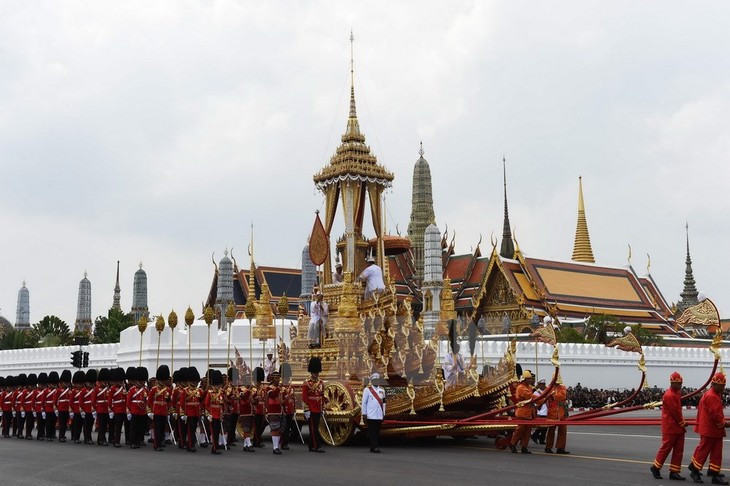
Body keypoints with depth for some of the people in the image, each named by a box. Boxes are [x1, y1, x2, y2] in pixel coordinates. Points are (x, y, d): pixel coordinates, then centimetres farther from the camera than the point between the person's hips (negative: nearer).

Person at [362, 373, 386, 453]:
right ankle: (374, 447, -8)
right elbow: (364, 402, -1)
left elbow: (383, 402, 17)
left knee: (377, 432, 6)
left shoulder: (382, 390, 15)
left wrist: (383, 413, 13)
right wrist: (364, 413, -5)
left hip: (379, 416, 5)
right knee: (372, 432, -7)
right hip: (371, 415, -5)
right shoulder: (367, 390, 0)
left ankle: (372, 447, 13)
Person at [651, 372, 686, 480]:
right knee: (666, 448, -1)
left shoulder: (677, 393, 13)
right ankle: (655, 467, 13)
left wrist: (682, 422, 9)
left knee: (679, 450, 8)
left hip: (678, 427, 9)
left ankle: (674, 472, 12)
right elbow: (675, 412, -17)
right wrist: (683, 423, -6)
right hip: (670, 427, -9)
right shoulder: (669, 395, -18)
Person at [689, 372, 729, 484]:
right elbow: (716, 413, -22)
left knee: (717, 453, 9)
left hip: (716, 430, 10)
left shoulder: (716, 395, 14)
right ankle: (695, 471, 11)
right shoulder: (711, 396, -19)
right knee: (703, 450, 0)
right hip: (709, 430, -10)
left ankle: (714, 474, 12)